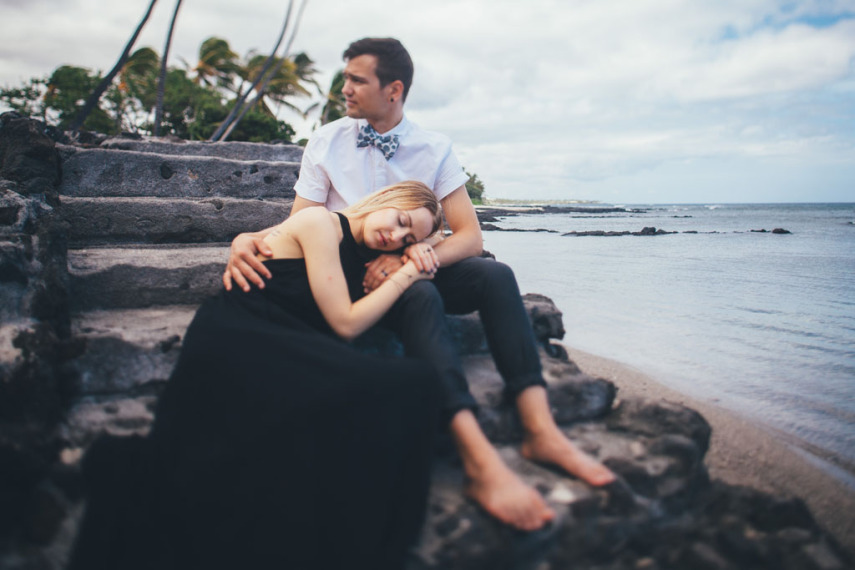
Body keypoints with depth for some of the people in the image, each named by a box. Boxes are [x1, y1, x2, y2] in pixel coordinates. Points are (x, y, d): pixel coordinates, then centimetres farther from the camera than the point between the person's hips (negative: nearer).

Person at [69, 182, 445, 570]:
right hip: (236, 337, -8)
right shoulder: (319, 222, -1)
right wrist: (405, 276, 5)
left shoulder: (356, 250, 24)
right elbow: (345, 324, -4)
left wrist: (416, 258, 13)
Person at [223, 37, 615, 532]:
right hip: (356, 277, -2)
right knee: (419, 295, -35)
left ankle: (541, 430, -32)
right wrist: (246, 241, -27)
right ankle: (479, 459, -44)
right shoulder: (327, 142, 1)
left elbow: (470, 236, -7)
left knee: (494, 274, -25)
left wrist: (413, 258, -26)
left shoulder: (435, 149, 2)